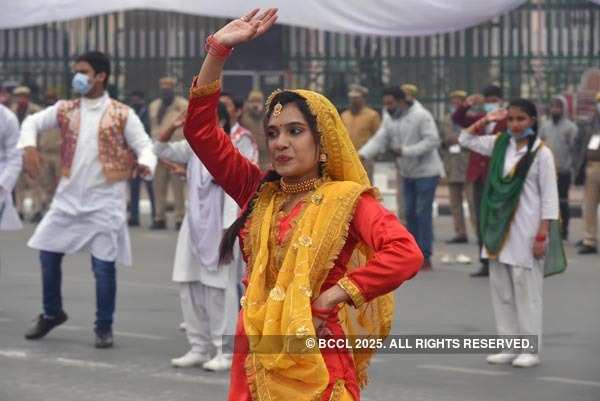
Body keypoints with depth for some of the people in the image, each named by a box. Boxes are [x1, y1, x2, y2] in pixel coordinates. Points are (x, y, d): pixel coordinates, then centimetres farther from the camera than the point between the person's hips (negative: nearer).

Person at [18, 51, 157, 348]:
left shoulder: (122, 115, -5)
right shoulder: (66, 110, 5)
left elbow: (144, 146, -8)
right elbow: (32, 122, 14)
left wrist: (145, 164, -30)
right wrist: (29, 146, -6)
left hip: (105, 199, -4)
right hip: (69, 196, 4)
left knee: (104, 265, -4)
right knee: (48, 254, 8)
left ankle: (104, 328, 11)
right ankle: (52, 313, 29)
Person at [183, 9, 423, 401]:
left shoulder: (347, 199, -4)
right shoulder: (259, 193, 11)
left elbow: (406, 254, -20)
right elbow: (201, 130, 10)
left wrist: (334, 295, -18)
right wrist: (218, 50, 2)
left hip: (315, 362, -5)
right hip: (256, 357, 5)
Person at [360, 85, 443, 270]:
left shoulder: (421, 116, -17)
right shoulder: (389, 119, 5)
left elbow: (432, 141, -23)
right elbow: (378, 140, -2)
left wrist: (406, 151, -26)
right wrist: (362, 154, -20)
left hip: (426, 172, -7)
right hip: (408, 173, 8)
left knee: (423, 213, -8)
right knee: (410, 212, 9)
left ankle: (425, 257, -4)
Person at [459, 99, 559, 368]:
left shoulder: (541, 153, -8)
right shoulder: (500, 144, 8)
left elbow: (550, 197, -8)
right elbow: (466, 140, 19)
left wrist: (542, 235, -13)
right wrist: (487, 120, 4)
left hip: (525, 230, -6)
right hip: (500, 227, 6)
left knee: (526, 290, -3)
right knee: (500, 288, 8)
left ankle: (531, 351, 3)